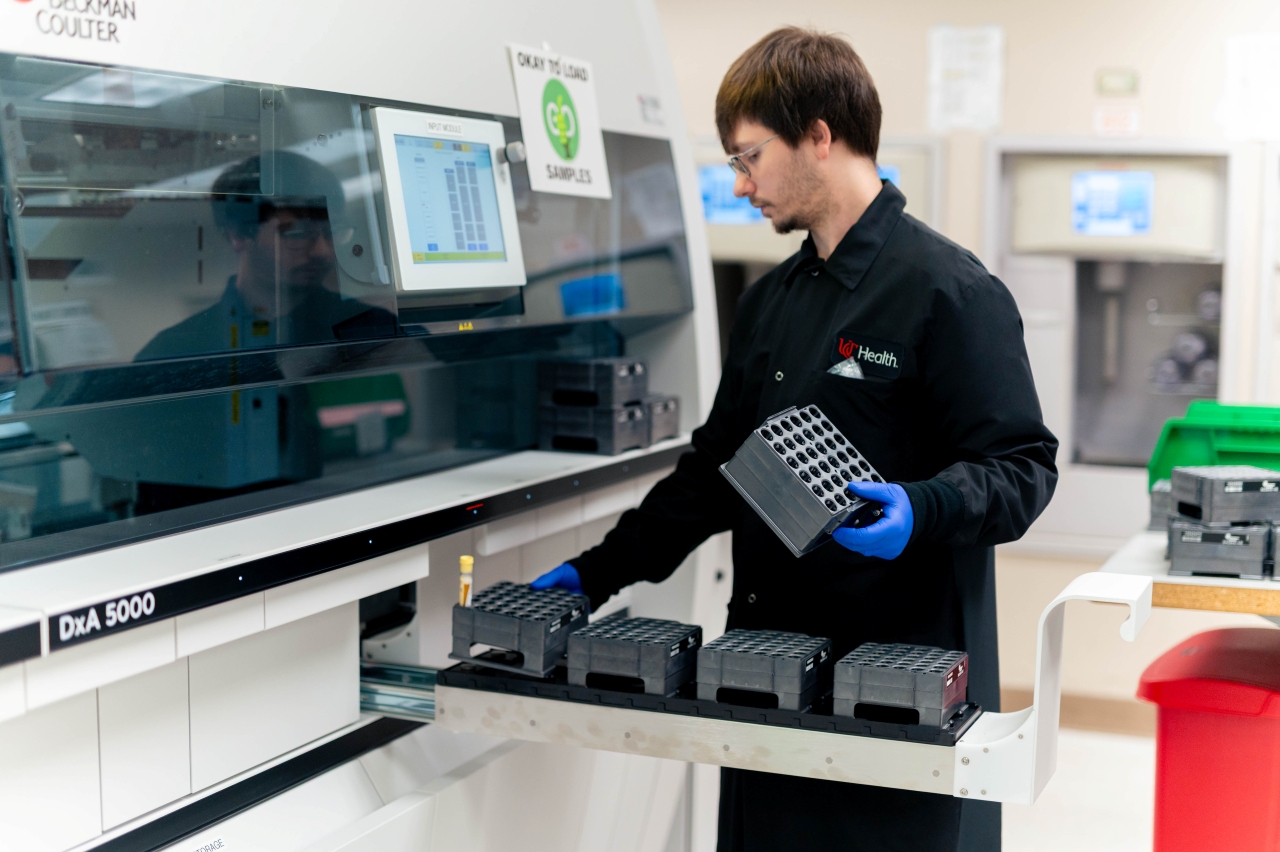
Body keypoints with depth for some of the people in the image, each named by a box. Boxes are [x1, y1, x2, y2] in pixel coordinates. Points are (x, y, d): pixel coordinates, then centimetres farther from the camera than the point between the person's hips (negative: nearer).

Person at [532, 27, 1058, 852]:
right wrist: (599, 570, 13)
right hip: (771, 667, 7)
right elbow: (718, 468, 19)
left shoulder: (950, 291, -10)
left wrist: (919, 511, -31)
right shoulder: (770, 300, 15)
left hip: (903, 682, -7)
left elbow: (1021, 467, -12)